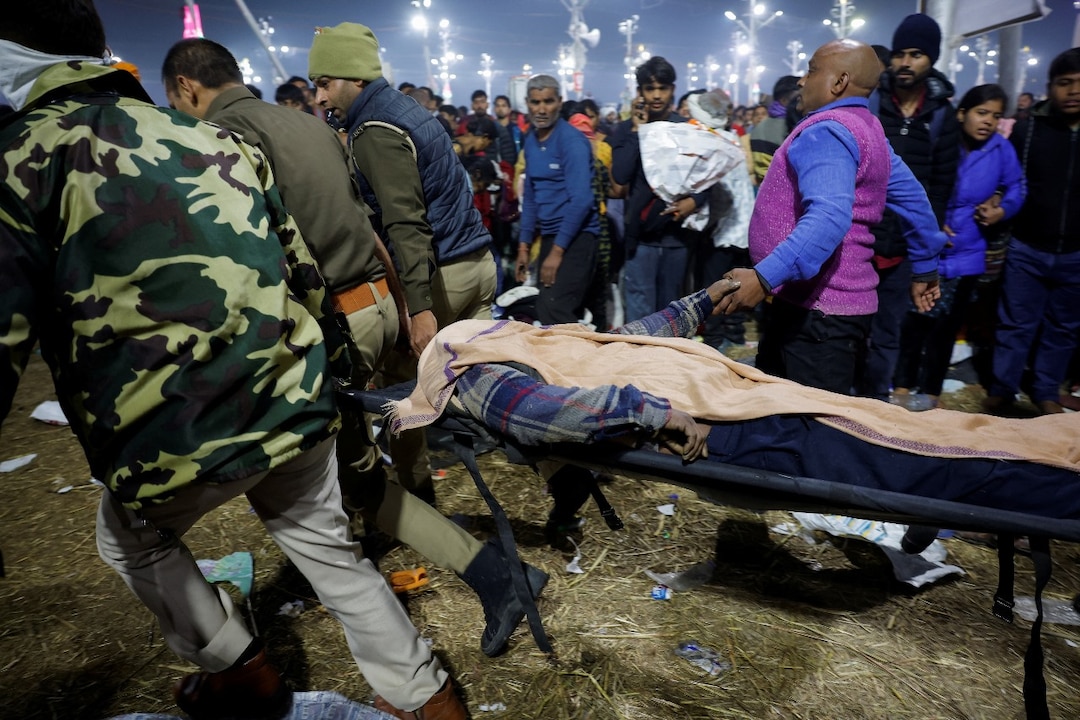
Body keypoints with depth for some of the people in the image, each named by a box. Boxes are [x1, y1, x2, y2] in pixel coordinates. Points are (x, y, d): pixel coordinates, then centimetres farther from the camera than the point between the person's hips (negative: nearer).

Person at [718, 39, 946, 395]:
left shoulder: (826, 131, -14)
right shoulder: (865, 127, 19)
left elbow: (829, 217, -31)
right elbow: (913, 199, 21)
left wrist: (764, 277, -37)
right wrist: (925, 269, 27)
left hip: (816, 307, -11)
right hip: (822, 302, 11)